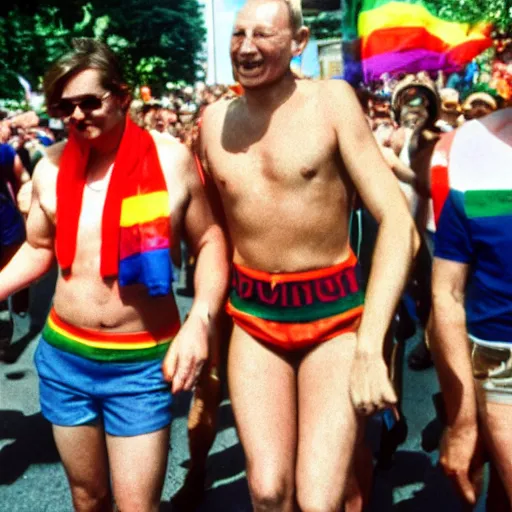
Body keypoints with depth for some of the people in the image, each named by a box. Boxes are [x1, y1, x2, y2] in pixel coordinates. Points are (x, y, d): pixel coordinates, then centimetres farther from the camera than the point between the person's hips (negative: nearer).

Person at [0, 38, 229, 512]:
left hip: (143, 363, -3)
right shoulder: (51, 168, -2)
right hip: (64, 356, 3)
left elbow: (209, 242, -3)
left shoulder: (172, 161, -10)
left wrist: (200, 321, -16)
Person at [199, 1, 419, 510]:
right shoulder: (214, 119, 3)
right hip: (252, 316, 3)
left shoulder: (331, 100, -9)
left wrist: (369, 347, -21)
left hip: (333, 311, -3)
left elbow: (398, 223, -14)